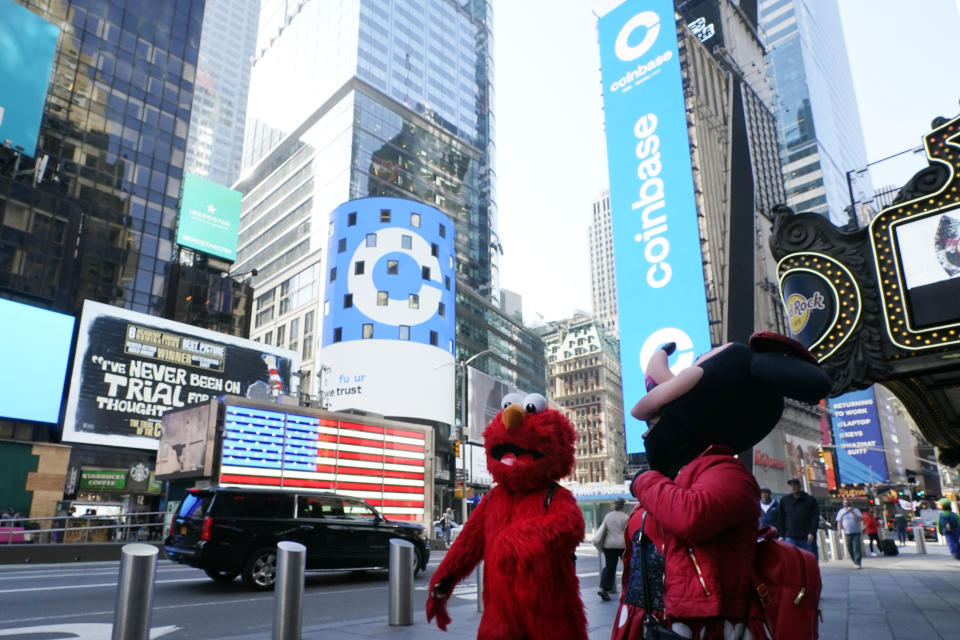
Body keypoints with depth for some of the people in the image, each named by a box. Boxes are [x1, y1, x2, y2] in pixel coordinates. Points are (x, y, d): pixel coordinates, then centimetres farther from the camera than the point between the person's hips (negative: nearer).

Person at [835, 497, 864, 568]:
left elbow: (861, 519, -7)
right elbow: (839, 522, 7)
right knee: (850, 548, 4)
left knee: (857, 547, -11)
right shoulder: (841, 511, 9)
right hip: (847, 533, 2)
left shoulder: (856, 510, 6)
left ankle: (858, 563, -9)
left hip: (856, 532, -2)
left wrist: (852, 512, -14)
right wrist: (840, 531, -4)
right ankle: (854, 561, 23)